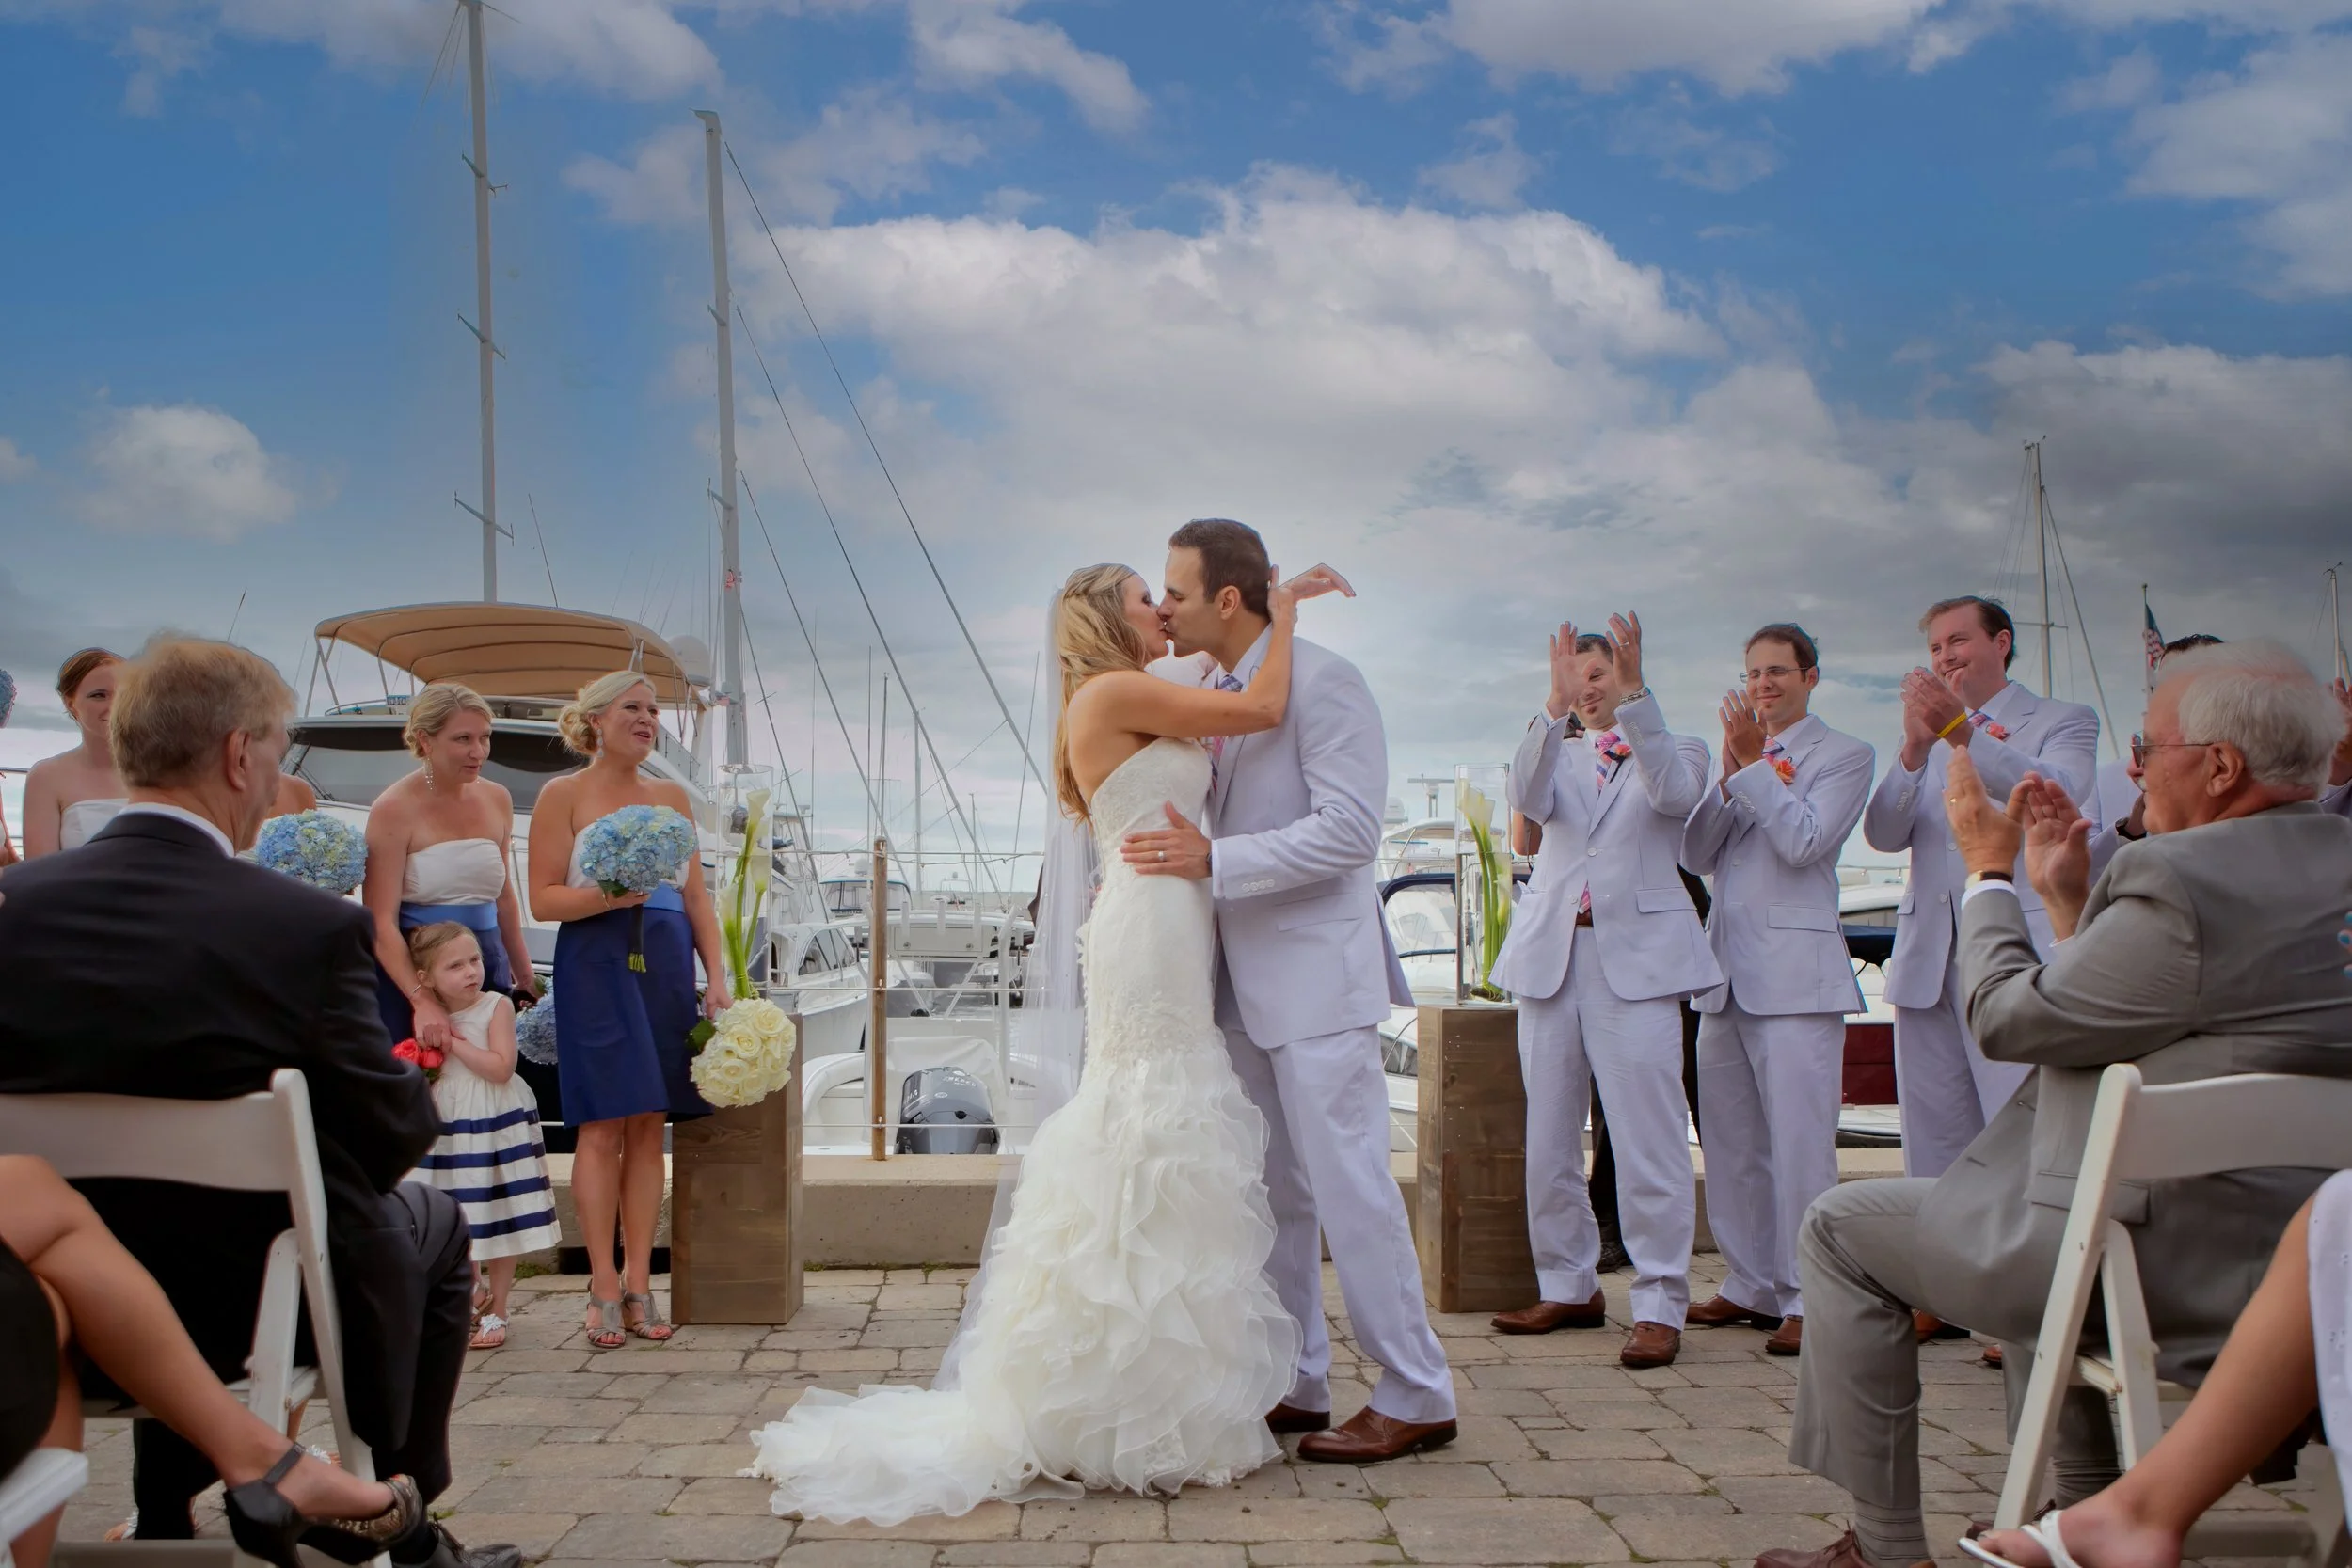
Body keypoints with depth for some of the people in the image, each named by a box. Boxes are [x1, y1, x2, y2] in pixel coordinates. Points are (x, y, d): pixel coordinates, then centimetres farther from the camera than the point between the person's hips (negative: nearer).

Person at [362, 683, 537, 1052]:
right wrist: (422, 1002, -28)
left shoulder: (497, 799, 6)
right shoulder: (394, 809, -12)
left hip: (487, 965, 5)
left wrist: (523, 970, 20)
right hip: (408, 970, -5)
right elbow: (381, 922, -18)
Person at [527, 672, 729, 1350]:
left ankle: (638, 1282, 10)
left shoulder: (672, 796, 14)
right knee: (602, 1127, -4)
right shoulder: (563, 795, 1)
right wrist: (608, 896, -20)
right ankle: (604, 1286, 4)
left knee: (649, 1125, 4)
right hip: (596, 968, -4)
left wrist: (716, 977, 6)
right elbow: (542, 898, -4)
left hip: (667, 965, 4)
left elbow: (697, 896, 13)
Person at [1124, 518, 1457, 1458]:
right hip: (1244, 983, 9)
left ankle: (1415, 1399, 7)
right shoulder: (1213, 696, 14)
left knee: (1348, 1185, -5)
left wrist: (1212, 860, -24)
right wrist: (1152, 869, 10)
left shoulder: (1321, 683, -12)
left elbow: (1349, 830, -20)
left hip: (1317, 976, -9)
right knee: (1273, 1193, 13)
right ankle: (1293, 1385, 24)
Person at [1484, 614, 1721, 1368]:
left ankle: (1659, 1305, -3)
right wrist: (1554, 704, -20)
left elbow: (1673, 794, -15)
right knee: (1548, 1136, 8)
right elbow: (1529, 798, -6)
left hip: (1638, 957, -4)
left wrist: (1634, 695, -25)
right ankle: (1568, 1288, 19)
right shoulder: (1561, 756, 18)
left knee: (1648, 1137, -9)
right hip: (1550, 954, 4)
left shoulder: (1679, 749, 10)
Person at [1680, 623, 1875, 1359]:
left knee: (1799, 1140, -9)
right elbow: (1696, 855, 8)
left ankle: (1809, 1299, -3)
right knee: (1729, 1140, 11)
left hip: (1796, 972, -7)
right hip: (1727, 969, 7)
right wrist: (1730, 774, -3)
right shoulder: (1740, 758, 19)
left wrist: (1754, 765, -12)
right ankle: (1752, 1284, 21)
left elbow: (1804, 842, -14)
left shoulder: (1843, 755, 1)